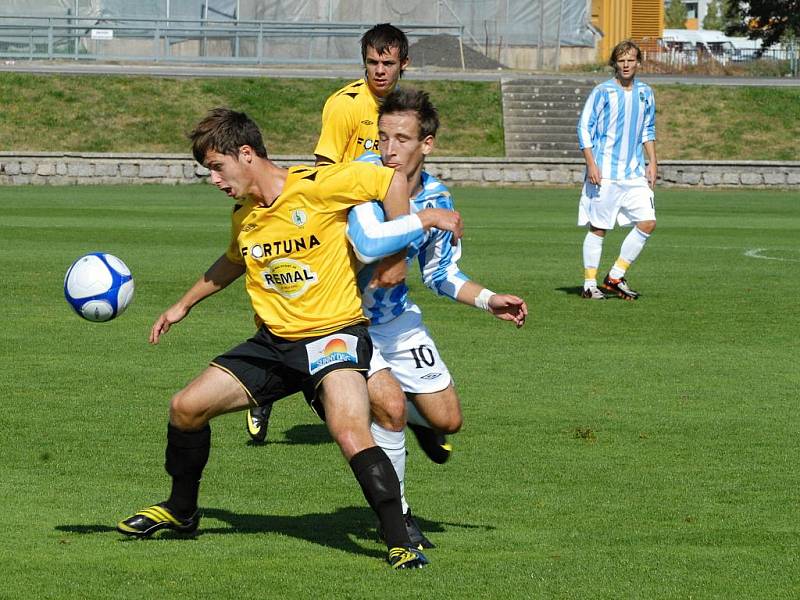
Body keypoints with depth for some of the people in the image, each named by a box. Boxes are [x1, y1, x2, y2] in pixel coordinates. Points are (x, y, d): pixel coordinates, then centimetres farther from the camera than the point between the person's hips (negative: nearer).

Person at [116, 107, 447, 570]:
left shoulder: (318, 187, -16)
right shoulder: (244, 216, 8)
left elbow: (393, 180, -15)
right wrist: (184, 306, 35)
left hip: (335, 333, -7)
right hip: (275, 341, 8)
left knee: (351, 435, -30)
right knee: (186, 407, 4)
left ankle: (401, 544, -22)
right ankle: (181, 511, 27)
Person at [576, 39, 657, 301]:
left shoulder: (645, 93, 11)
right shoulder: (602, 92, -5)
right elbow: (584, 128, -5)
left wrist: (652, 162, 14)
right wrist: (591, 164, -13)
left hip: (634, 172, 5)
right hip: (604, 173, -5)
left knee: (647, 223, -4)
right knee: (598, 228, -1)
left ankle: (615, 277, 7)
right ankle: (589, 284, 8)